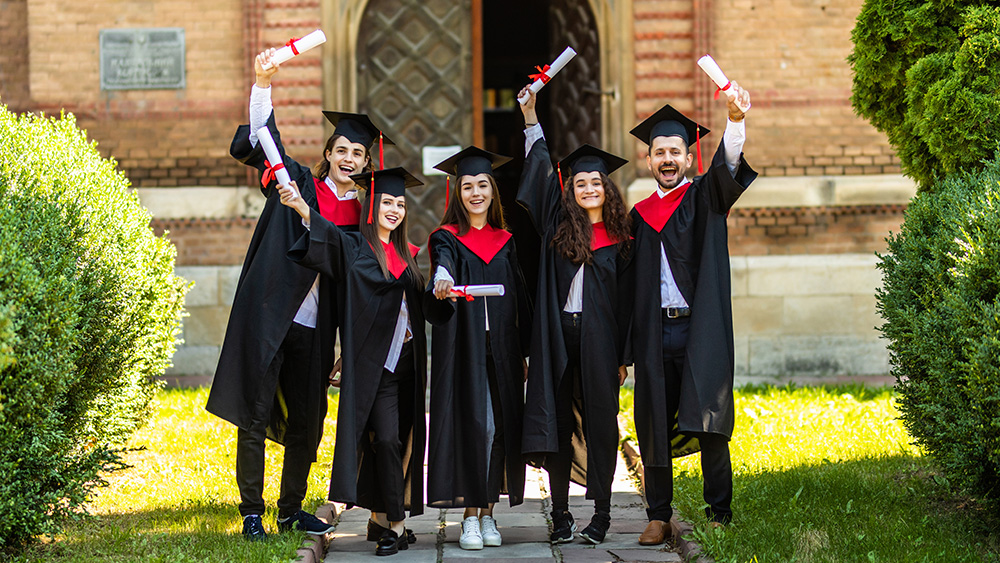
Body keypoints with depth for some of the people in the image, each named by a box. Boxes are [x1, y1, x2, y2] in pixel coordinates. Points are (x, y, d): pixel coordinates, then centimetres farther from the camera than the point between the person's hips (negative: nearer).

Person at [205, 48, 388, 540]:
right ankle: (251, 512, 4)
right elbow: (261, 141, -12)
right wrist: (263, 84, -26)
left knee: (307, 421, 9)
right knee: (256, 415, -3)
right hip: (267, 316, -4)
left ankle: (291, 509, 23)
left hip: (313, 328, 4)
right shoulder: (298, 185, 2)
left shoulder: (359, 213, 10)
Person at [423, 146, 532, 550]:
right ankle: (470, 517, -6)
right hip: (462, 348, -3)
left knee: (499, 427, 1)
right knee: (472, 425, -10)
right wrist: (443, 280, -45)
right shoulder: (448, 238, 3)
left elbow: (520, 300, 15)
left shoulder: (505, 242, 14)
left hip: (501, 350, 3)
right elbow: (442, 262, -21)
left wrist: (523, 351, 8)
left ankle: (488, 513, 9)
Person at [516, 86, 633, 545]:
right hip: (556, 334, 1)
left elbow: (625, 302, 5)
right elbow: (540, 170, 10)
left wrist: (623, 357, 1)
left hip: (598, 337, -1)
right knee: (557, 419, 1)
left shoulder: (619, 240, 5)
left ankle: (601, 512, 7)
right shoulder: (558, 225, 8)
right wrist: (531, 116, 7)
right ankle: (560, 515, 5)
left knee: (599, 421, 1)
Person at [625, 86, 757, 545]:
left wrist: (735, 120, -36)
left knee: (708, 421, -8)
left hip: (700, 329, -3)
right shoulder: (640, 214, 16)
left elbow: (727, 168, -16)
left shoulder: (705, 197, 7)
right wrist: (628, 347, 11)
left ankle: (719, 513, 0)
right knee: (655, 426, 4)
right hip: (655, 332, 3)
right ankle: (658, 516, 13)